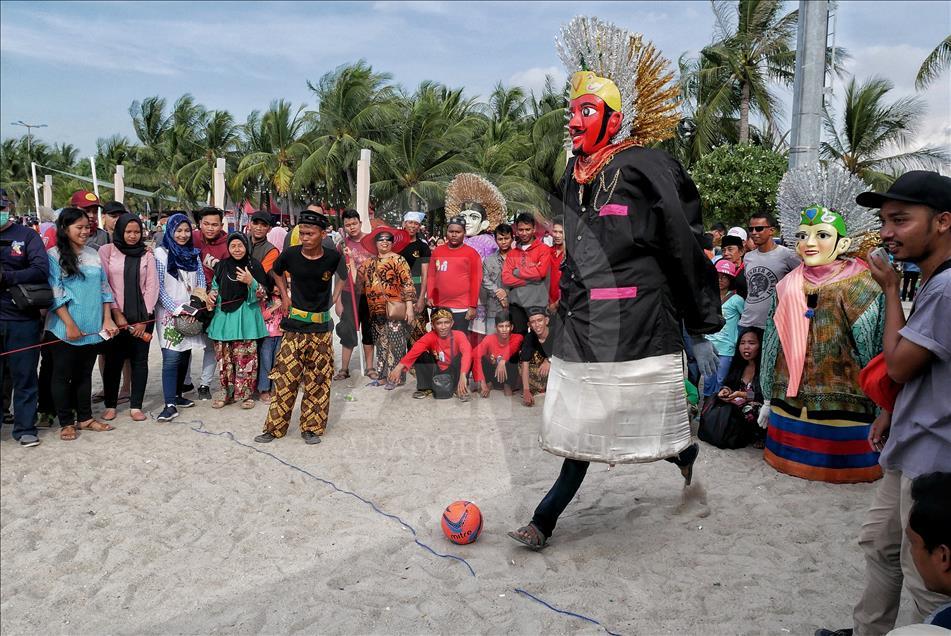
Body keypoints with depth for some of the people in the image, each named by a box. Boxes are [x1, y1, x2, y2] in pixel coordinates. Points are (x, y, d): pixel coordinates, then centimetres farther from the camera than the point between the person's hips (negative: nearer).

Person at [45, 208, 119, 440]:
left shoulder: (93, 254, 10)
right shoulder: (54, 256, -5)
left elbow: (104, 288, 11)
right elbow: (55, 294, -11)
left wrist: (108, 319, 2)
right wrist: (70, 325, -15)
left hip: (92, 328, 5)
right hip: (65, 329, -5)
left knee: (85, 373, 14)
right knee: (63, 375, 5)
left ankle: (85, 417, 23)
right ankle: (66, 422, 15)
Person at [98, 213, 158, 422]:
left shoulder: (147, 254, 5)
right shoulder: (106, 251, 1)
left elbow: (152, 287, 1)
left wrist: (144, 319, -5)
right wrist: (117, 313, -9)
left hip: (142, 316, 1)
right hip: (115, 315, -1)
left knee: (140, 360, 3)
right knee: (113, 360, 4)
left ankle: (136, 406, 11)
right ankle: (110, 405, 17)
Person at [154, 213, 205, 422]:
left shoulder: (194, 253, 12)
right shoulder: (161, 253, -4)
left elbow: (201, 279, 13)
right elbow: (158, 287, -8)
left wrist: (196, 304, -4)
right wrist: (177, 309, -14)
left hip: (190, 313, 5)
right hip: (169, 313, -5)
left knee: (185, 355, 9)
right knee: (171, 357, -12)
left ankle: (177, 396, 22)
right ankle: (170, 405, -14)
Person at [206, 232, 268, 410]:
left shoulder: (254, 265, -2)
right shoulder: (222, 265, 8)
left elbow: (263, 293, -2)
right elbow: (215, 287, 21)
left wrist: (251, 282, -18)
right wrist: (211, 297, 1)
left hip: (245, 316, -3)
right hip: (224, 315, 3)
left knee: (245, 357, -2)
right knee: (223, 357, 7)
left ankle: (246, 393, 11)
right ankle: (226, 391, 19)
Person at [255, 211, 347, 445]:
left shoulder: (333, 257, -7)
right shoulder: (291, 254, -6)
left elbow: (343, 276, 16)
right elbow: (275, 272, 16)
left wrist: (334, 298, 6)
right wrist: (284, 295, 7)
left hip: (321, 329, 0)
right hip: (294, 327, 0)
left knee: (317, 380, 5)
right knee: (285, 376, 0)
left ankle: (311, 427, 16)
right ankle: (275, 427, 11)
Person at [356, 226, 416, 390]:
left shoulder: (398, 260, -5)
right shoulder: (370, 262, 14)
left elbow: (408, 284, -12)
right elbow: (360, 283, 21)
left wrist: (409, 307, -17)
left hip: (394, 309, -6)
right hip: (377, 311, 6)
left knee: (394, 343, -2)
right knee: (381, 343, 12)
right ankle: (382, 375, 20)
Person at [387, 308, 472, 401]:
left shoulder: (459, 335, -19)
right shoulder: (430, 337, -13)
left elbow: (467, 353, -39)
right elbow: (415, 349, -31)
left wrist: (463, 376, -56)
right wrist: (400, 366, -48)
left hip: (454, 372, -2)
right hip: (437, 372, 2)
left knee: (461, 355, -29)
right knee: (421, 355, -18)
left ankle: (459, 389, -15)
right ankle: (426, 388, -9)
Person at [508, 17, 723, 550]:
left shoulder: (647, 170, -11)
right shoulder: (575, 176, 11)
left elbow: (688, 253, -8)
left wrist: (702, 330, -5)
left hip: (637, 330, -6)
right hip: (583, 330, 6)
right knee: (583, 426, 11)